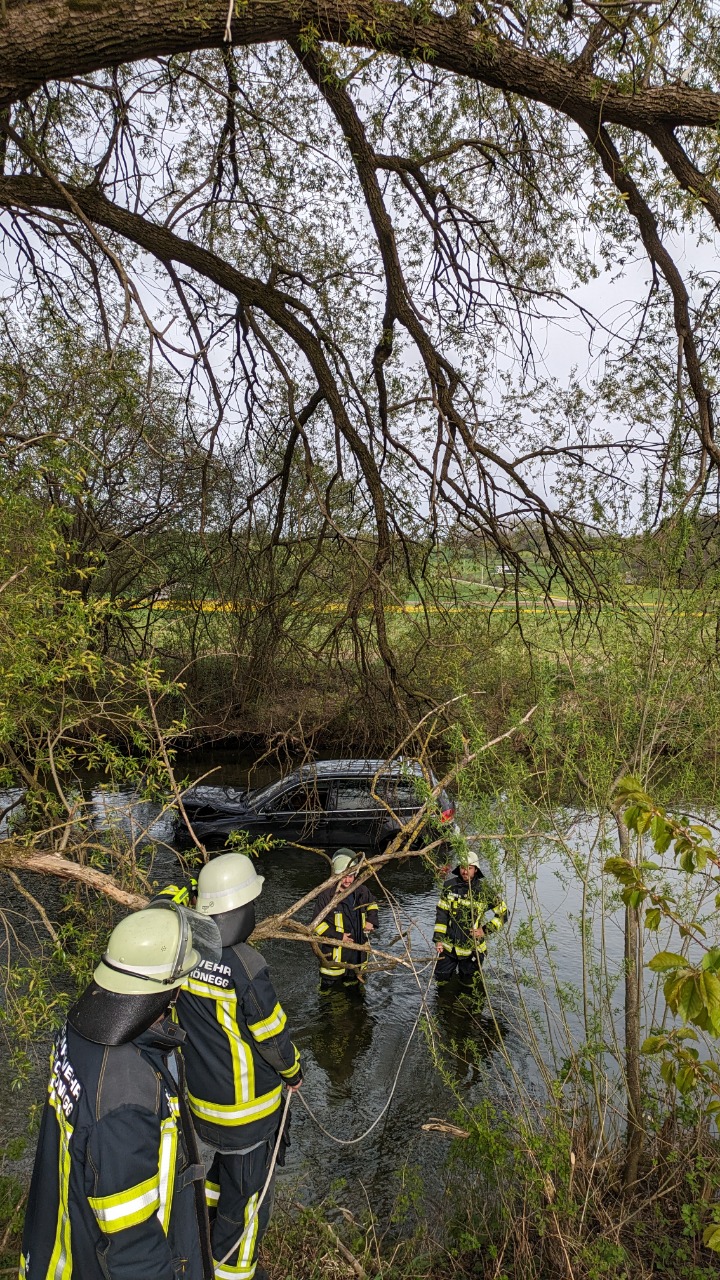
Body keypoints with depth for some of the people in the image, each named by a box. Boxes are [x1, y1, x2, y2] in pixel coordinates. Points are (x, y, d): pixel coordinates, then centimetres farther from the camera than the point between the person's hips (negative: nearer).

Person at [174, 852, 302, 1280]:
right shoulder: (245, 966, -33)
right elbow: (273, 1037, -20)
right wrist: (293, 1070, 0)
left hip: (201, 1091, 7)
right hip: (246, 1104, -7)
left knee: (224, 1163, 32)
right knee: (247, 1189, 16)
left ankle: (209, 1230, 51)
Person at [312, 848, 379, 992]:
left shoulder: (362, 891, -3)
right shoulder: (326, 895, -21)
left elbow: (372, 903, 19)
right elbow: (318, 924, -17)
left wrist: (371, 920, 2)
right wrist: (338, 937, -22)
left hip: (358, 950, 5)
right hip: (335, 952, -5)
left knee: (353, 988, 26)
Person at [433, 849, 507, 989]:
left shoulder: (483, 890, -13)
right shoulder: (450, 886, -6)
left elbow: (503, 913, -4)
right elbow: (441, 913, 0)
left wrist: (485, 930, -14)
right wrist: (438, 939, -5)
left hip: (471, 949, -2)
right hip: (449, 945, 2)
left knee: (469, 984, 12)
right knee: (441, 981, 13)